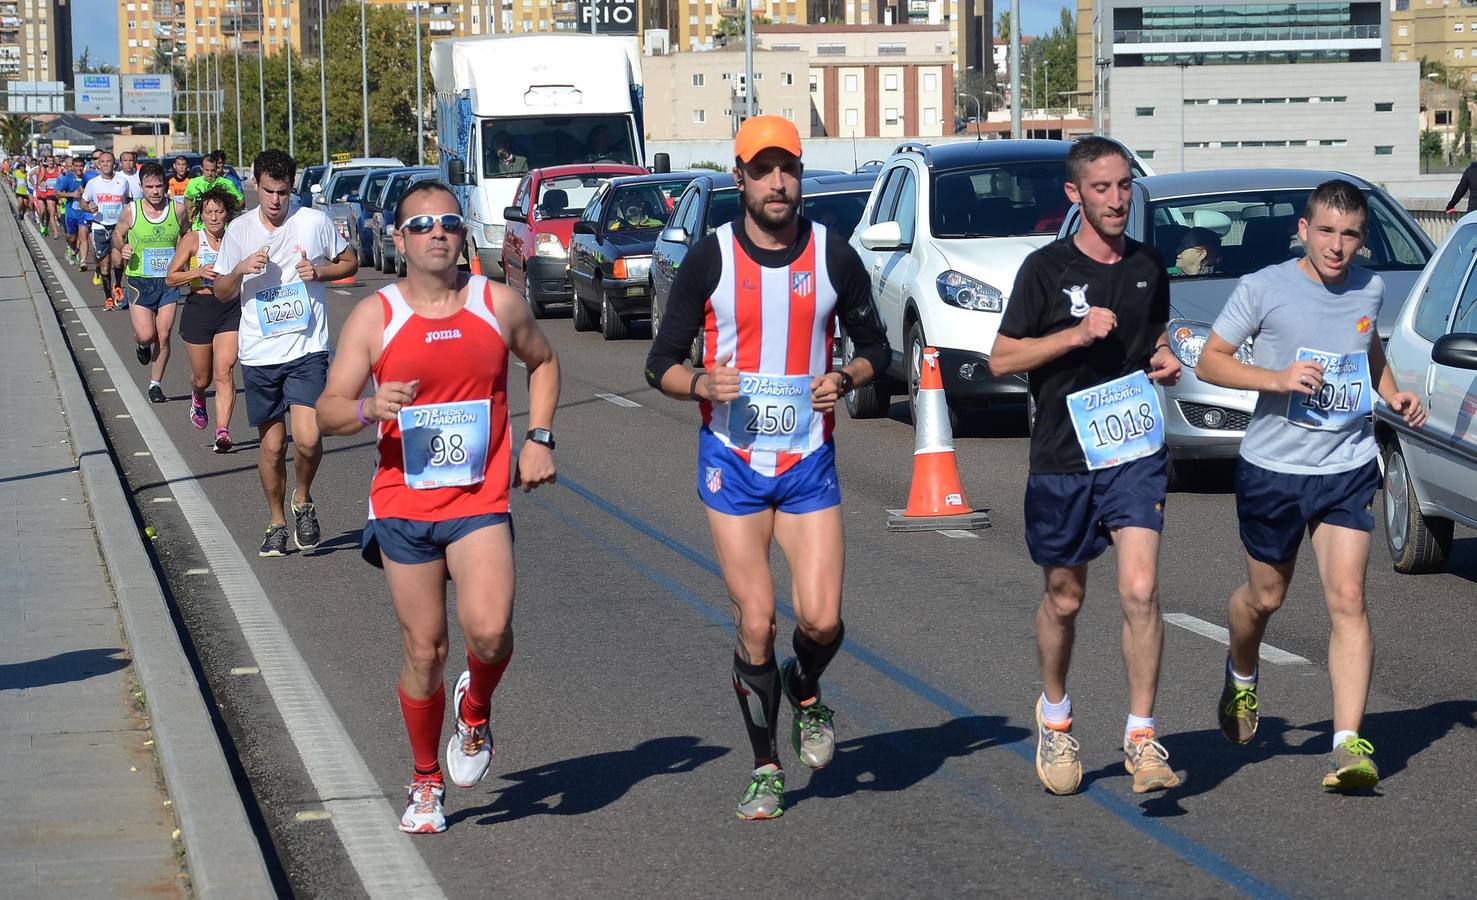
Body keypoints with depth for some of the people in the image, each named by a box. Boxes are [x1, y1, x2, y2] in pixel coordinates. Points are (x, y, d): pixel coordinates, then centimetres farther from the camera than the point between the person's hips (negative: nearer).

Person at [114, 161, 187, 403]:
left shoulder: (178, 210, -1)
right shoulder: (131, 212, -4)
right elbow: (118, 235, 14)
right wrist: (122, 251, -8)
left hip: (168, 281, 1)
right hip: (140, 282, -1)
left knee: (163, 336, 2)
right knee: (146, 335, -11)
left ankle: (156, 384, 17)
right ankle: (141, 345, 26)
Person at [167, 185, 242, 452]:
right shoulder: (193, 239, -2)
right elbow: (171, 278, -3)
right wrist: (198, 272, -18)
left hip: (231, 310, 0)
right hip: (199, 308, 0)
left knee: (224, 372, -16)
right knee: (202, 378, 13)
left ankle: (222, 431, -19)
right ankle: (198, 399, 49)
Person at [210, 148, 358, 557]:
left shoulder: (314, 221, -1)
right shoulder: (239, 230, 3)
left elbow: (350, 261, 12)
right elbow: (221, 293, 10)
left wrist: (320, 271, -8)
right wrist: (241, 270, -11)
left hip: (307, 350, -2)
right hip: (259, 354, 2)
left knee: (308, 438, -16)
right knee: (271, 445, 8)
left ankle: (302, 501, 12)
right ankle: (276, 523, 26)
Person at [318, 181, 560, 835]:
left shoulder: (498, 305, 2)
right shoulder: (374, 317, -2)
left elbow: (542, 362, 22)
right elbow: (327, 412, -3)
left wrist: (539, 438, 9)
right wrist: (370, 408, -25)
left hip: (480, 502, 0)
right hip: (404, 506, 0)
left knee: (489, 631, -21)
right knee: (424, 651, 4)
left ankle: (475, 714, 13)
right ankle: (426, 781, 25)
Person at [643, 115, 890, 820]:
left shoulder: (833, 255, 1)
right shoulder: (710, 258, -3)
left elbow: (874, 345, 13)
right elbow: (661, 364, 2)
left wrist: (847, 379, -9)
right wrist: (702, 384, -20)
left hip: (809, 462, 1)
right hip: (733, 461, -1)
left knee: (821, 621, -9)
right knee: (755, 625, -3)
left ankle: (805, 695, 25)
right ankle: (765, 770, 13)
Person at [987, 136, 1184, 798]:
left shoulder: (1148, 266, 8)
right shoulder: (1047, 269, -5)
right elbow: (1001, 359, -4)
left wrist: (1164, 360, 4)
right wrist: (1076, 335, -17)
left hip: (1134, 451, 2)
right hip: (1062, 454, -2)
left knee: (1140, 591, -14)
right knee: (1064, 600, 12)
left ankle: (1141, 738, -7)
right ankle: (1054, 715, 36)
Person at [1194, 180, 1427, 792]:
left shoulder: (1370, 290, 3)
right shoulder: (1263, 289, -9)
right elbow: (1210, 360, -7)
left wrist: (1394, 396, 6)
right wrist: (1277, 378, -22)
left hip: (1348, 469, 2)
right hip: (1272, 467, -1)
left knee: (1347, 599, -12)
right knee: (1266, 596, 15)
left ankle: (1348, 744, -17)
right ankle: (1241, 678, 49)